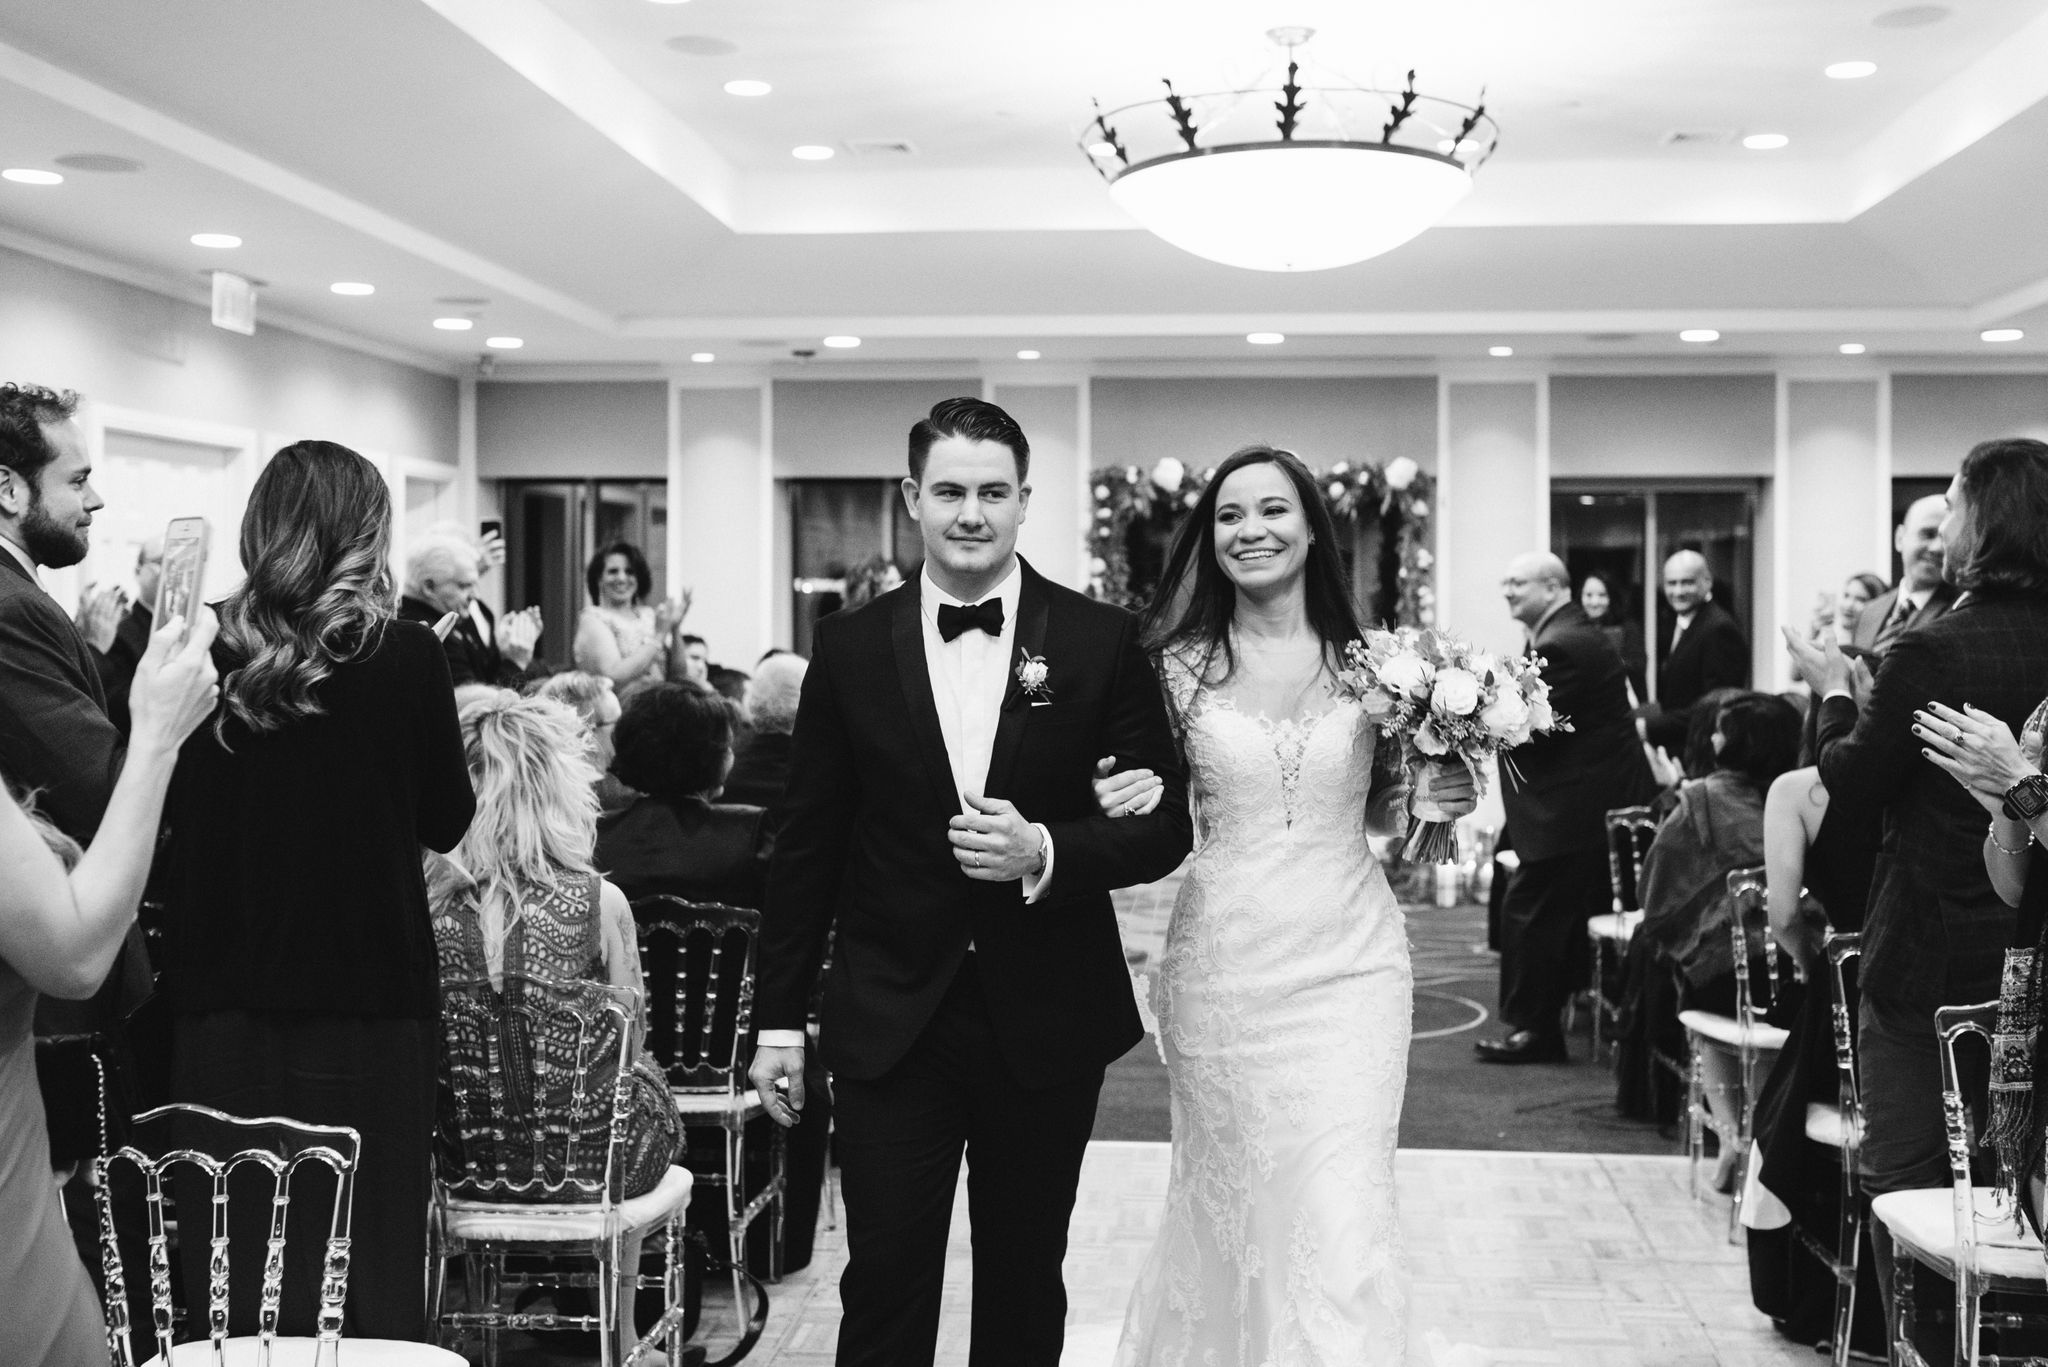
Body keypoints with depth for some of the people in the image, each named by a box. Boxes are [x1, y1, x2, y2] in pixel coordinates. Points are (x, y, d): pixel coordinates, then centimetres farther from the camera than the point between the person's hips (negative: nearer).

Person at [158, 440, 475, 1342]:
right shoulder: (403, 656, -11)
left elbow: (164, 809, 8)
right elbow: (447, 823, 1)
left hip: (223, 1001, 3)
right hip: (369, 1003, -2)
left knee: (234, 1265, 12)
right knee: (371, 1257, 8)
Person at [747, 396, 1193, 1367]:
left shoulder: (1101, 642, -3)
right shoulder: (851, 647, 1)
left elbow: (1165, 825, -1)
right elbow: (805, 844, 4)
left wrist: (1046, 852, -19)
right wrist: (780, 1021, 5)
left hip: (1047, 1023, 0)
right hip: (890, 1024, 0)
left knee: (1025, 1287, 15)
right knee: (884, 1288, 3)